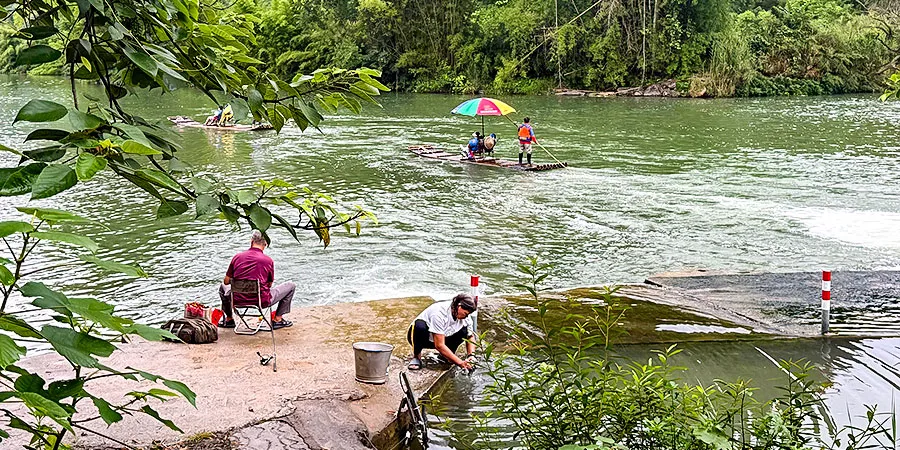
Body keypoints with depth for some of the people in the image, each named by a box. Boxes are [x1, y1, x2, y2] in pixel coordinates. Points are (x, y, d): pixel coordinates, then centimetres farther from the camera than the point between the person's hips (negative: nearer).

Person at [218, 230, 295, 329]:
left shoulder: (237, 257, -2)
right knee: (291, 286, 16)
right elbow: (269, 285, 5)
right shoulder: (268, 260, -8)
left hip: (239, 300, 3)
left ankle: (229, 319, 38)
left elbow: (226, 281, 5)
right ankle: (278, 319, 16)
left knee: (223, 286, 36)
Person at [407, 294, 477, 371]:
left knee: (464, 331, -18)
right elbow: (439, 345, -37)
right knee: (420, 326, -40)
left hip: (442, 338, 6)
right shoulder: (440, 313, -35)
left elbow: (470, 337, -1)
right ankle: (416, 356, -16)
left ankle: (444, 356, 1)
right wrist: (460, 362, -40)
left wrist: (471, 355, -21)